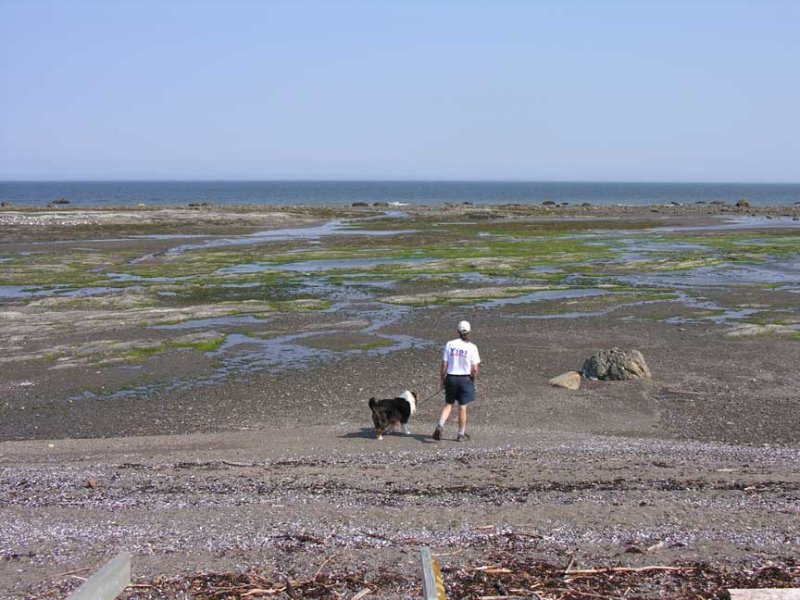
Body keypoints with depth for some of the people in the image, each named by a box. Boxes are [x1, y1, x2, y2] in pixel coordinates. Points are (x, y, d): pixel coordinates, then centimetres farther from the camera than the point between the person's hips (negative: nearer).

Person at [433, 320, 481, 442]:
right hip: (465, 379, -2)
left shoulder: (449, 344, -4)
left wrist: (442, 380, 9)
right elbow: (475, 369, -9)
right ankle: (461, 434, 19)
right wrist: (474, 379, 10)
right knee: (462, 407, 9)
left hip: (451, 378, 2)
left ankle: (440, 425, -4)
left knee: (448, 404, 17)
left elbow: (444, 365, -3)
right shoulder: (472, 347, -9)